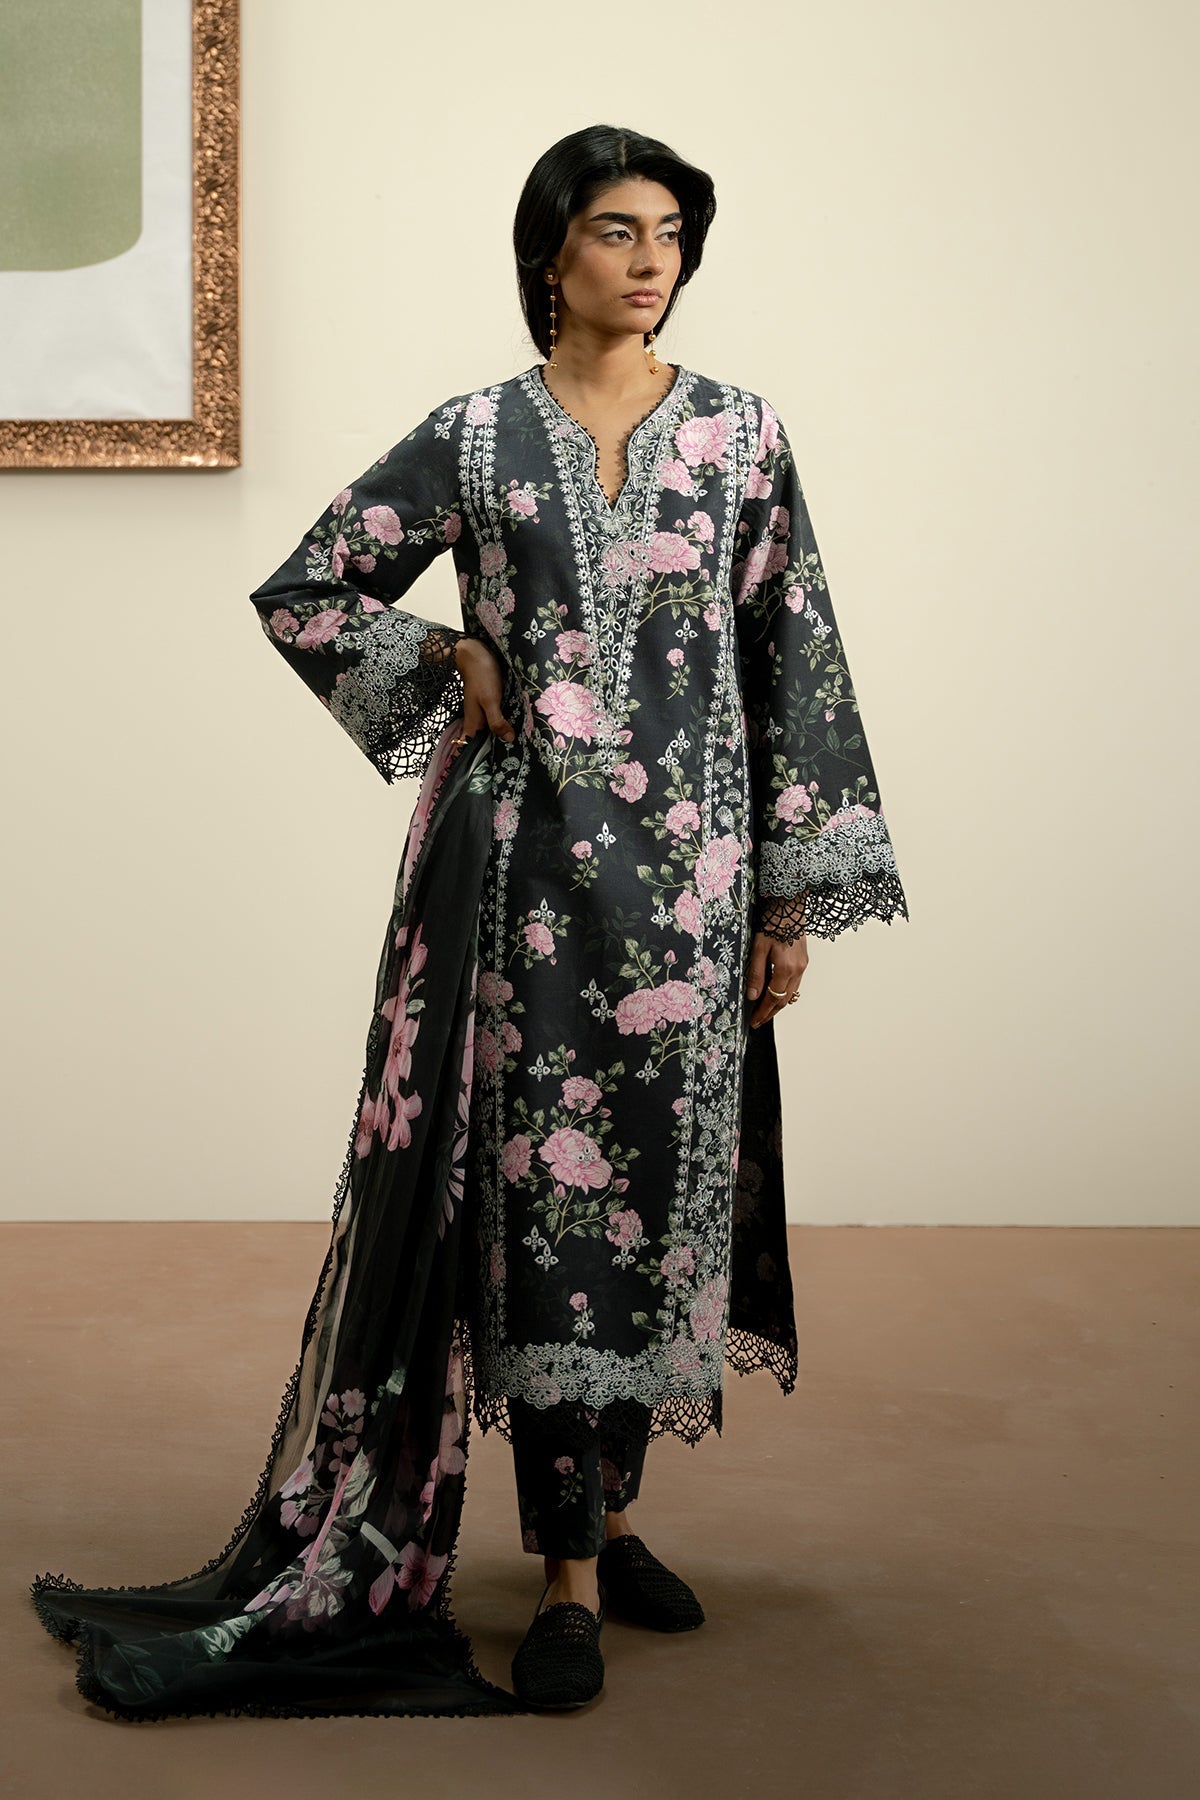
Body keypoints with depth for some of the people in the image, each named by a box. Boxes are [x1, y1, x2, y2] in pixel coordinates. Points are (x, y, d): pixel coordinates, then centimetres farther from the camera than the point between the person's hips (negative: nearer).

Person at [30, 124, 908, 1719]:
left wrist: (797, 892, 1)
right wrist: (452, 660, -3)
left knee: (660, 1174, 7)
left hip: (687, 862, 2)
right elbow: (301, 592, 11)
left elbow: (794, 659, 4)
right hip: (525, 856, -2)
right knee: (542, 1181, -3)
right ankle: (569, 1572, 3)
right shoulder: (476, 436, 3)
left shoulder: (741, 432, 6)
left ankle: (608, 1506, 24)